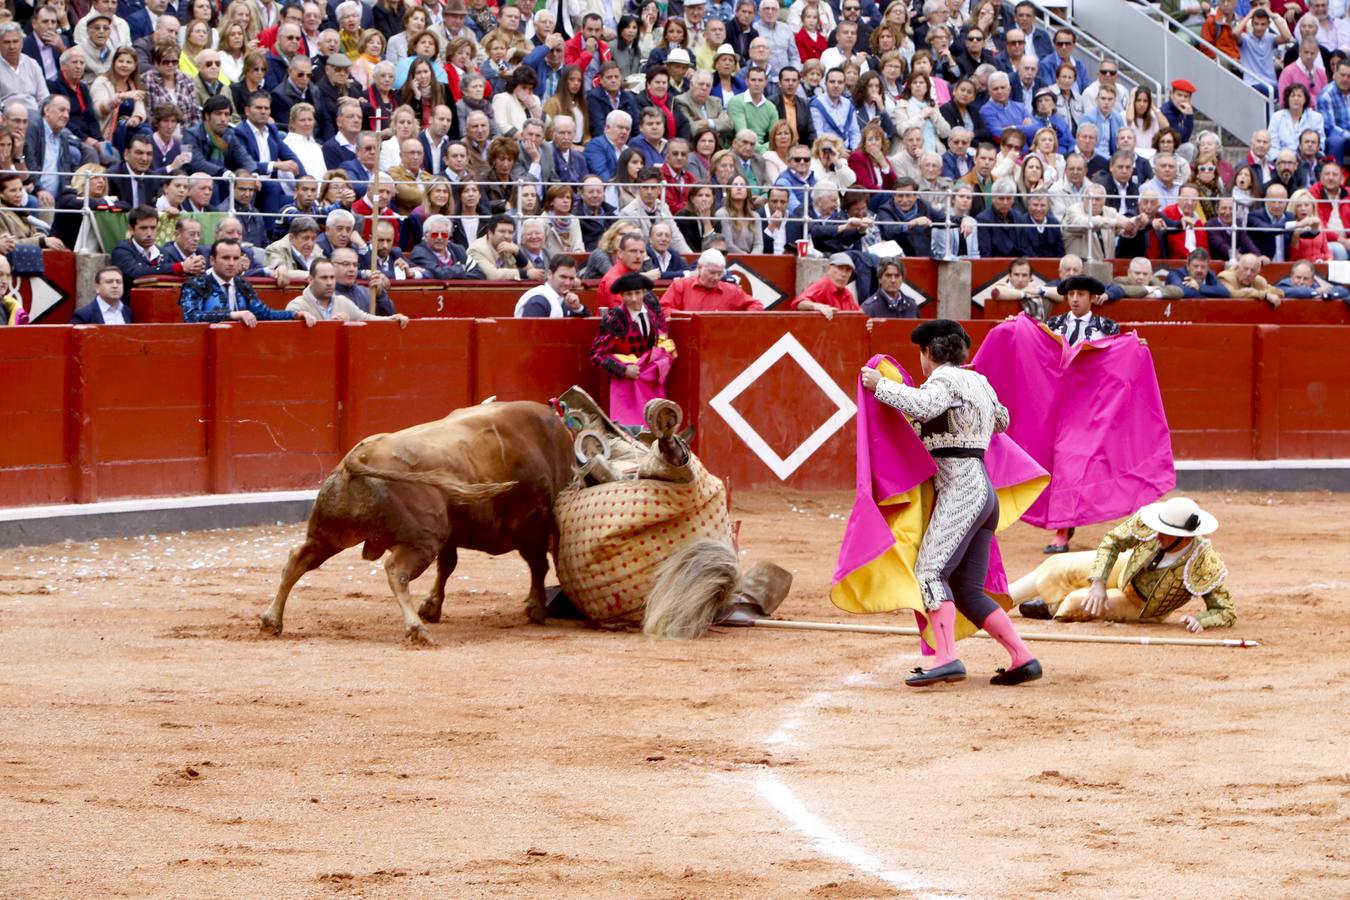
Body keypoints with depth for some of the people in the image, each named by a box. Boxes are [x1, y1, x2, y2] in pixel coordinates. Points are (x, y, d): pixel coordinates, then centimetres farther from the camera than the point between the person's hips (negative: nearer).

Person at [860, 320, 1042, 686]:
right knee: (967, 592, 9)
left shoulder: (945, 379, -4)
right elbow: (1001, 420, 40)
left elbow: (922, 405, -26)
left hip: (960, 487, -9)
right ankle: (1023, 659, 3)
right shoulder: (979, 382, 22)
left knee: (930, 570, -20)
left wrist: (880, 385, -14)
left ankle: (946, 659, -35)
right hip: (983, 488, 9)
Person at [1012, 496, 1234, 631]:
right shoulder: (1148, 522, -31)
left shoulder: (1205, 566, -39)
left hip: (1143, 608, -4)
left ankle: (1052, 608, 18)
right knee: (1060, 569, 3)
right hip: (1126, 570, 4)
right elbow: (1112, 541, -16)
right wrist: (1098, 584, -28)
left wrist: (1200, 621, -49)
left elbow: (1227, 612, -29)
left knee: (1078, 603, -19)